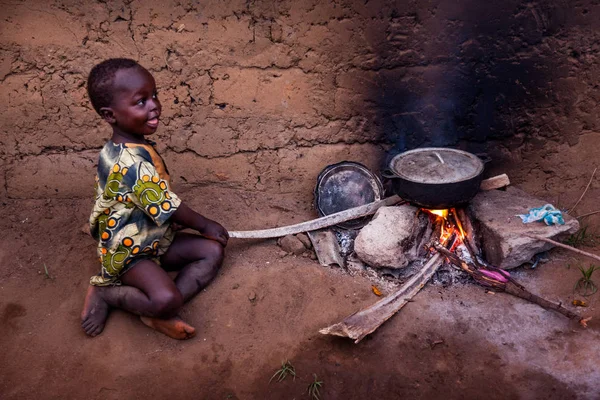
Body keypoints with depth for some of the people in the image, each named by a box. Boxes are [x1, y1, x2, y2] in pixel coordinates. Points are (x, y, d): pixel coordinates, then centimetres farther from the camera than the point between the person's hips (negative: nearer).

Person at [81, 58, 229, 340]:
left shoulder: (131, 148, 1)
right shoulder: (132, 163, -30)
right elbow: (165, 206, -22)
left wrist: (178, 220, 11)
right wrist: (204, 225, -7)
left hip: (156, 239, 10)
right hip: (129, 253, -10)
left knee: (213, 250, -3)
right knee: (166, 300, -31)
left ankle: (158, 313, -10)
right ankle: (105, 293, -3)